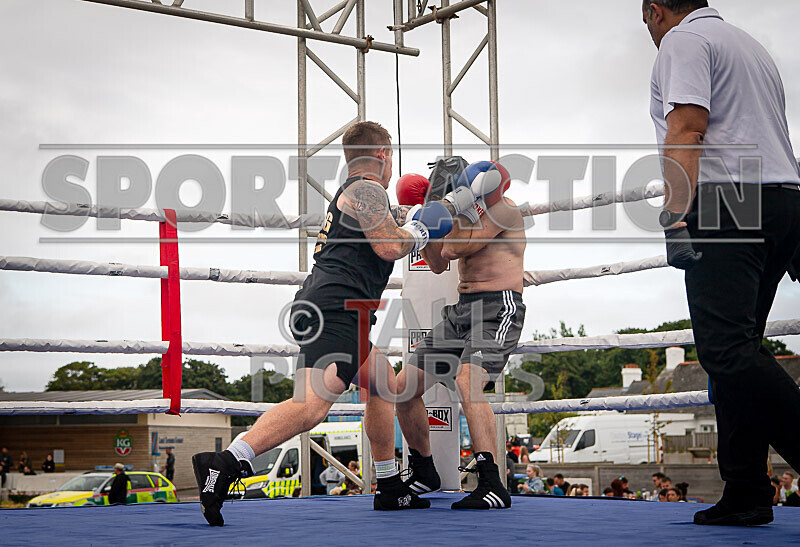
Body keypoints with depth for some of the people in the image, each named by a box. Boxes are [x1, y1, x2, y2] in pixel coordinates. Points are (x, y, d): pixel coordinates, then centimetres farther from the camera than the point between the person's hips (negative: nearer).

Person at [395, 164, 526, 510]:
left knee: (467, 384, -32)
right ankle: (424, 474, 23)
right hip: (460, 310, 9)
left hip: (497, 309, -9)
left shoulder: (504, 211, -10)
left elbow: (453, 250, -17)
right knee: (404, 387, 5)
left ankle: (493, 487, -32)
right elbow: (438, 264, 19)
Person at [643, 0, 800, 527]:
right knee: (736, 351, 8)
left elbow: (686, 129, -14)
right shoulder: (752, 46, 29)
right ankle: (746, 494, 4)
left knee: (726, 349, -17)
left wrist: (676, 216, -20)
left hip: (727, 202, -9)